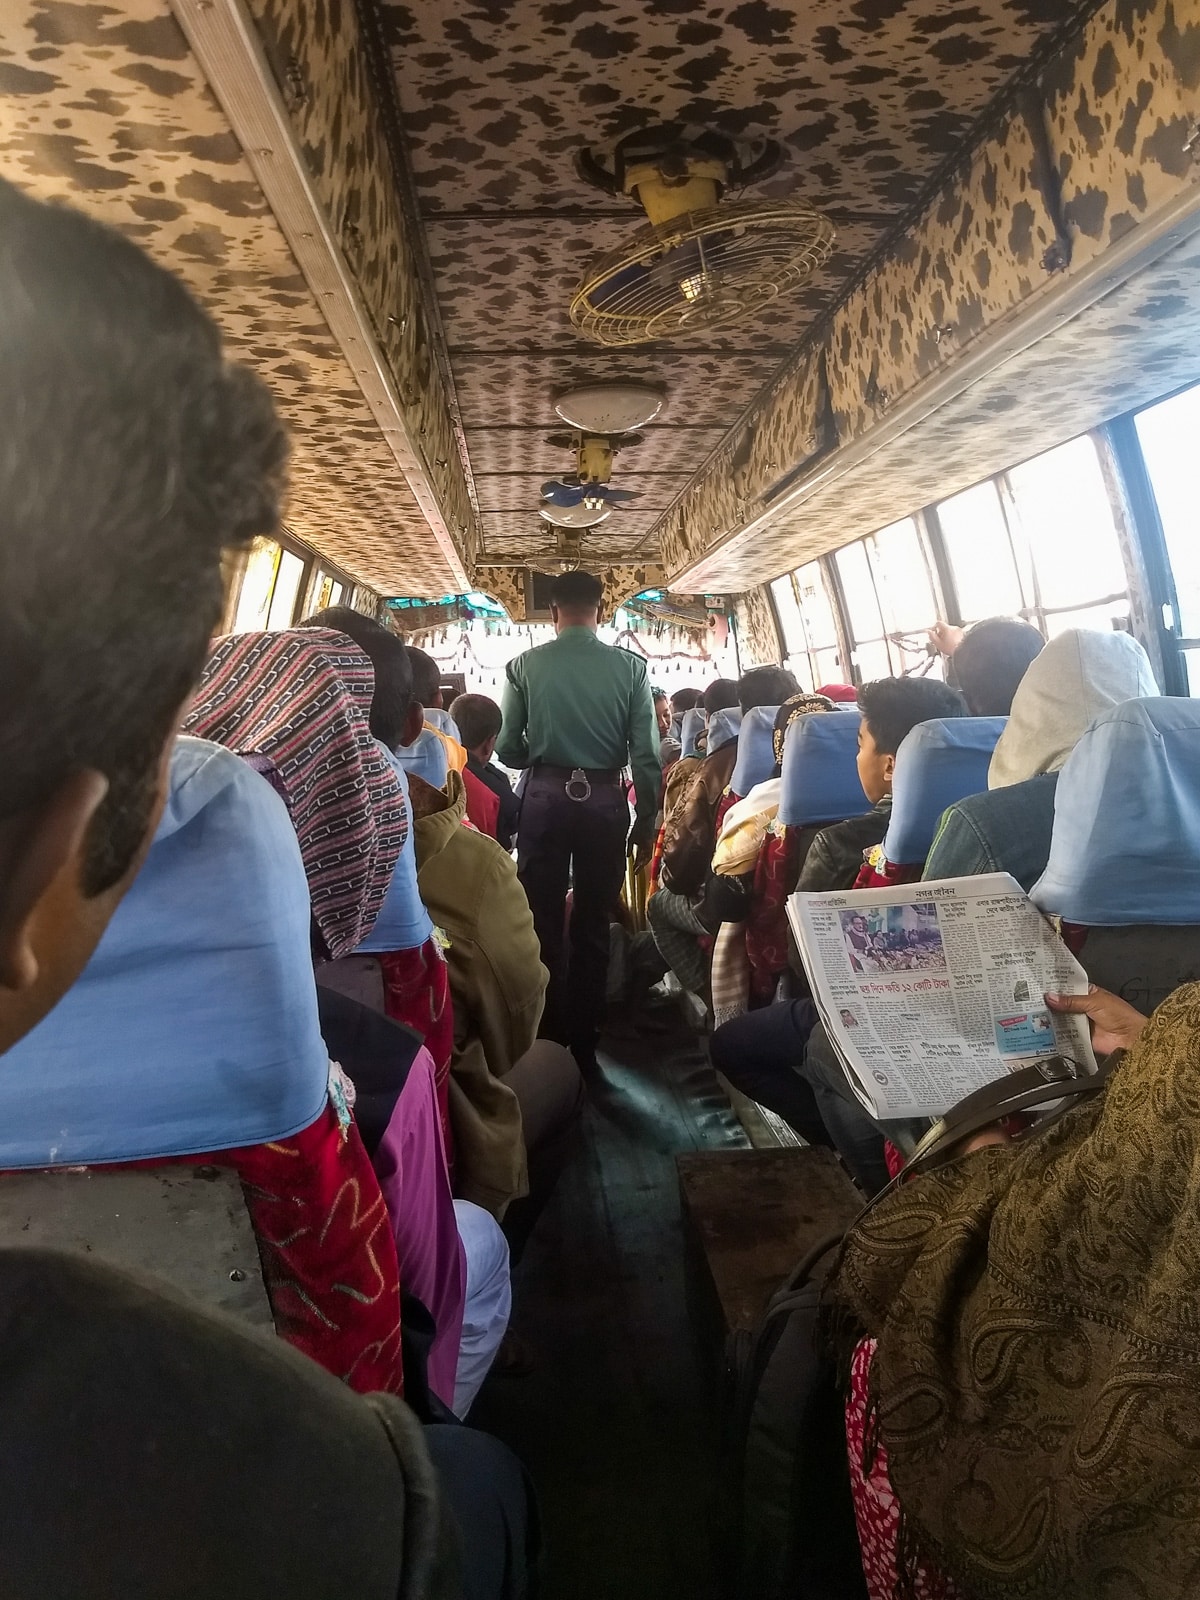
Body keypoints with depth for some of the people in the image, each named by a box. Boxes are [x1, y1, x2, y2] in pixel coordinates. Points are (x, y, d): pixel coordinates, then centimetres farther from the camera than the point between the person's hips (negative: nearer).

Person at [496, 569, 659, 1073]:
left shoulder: (524, 665, -4)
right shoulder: (630, 666, -4)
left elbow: (508, 750, -2)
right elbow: (646, 753, -6)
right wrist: (647, 817, 4)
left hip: (545, 798, 0)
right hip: (604, 799, 1)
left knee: (543, 922, 12)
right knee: (592, 924, 12)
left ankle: (547, 1038, 23)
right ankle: (582, 1041, 23)